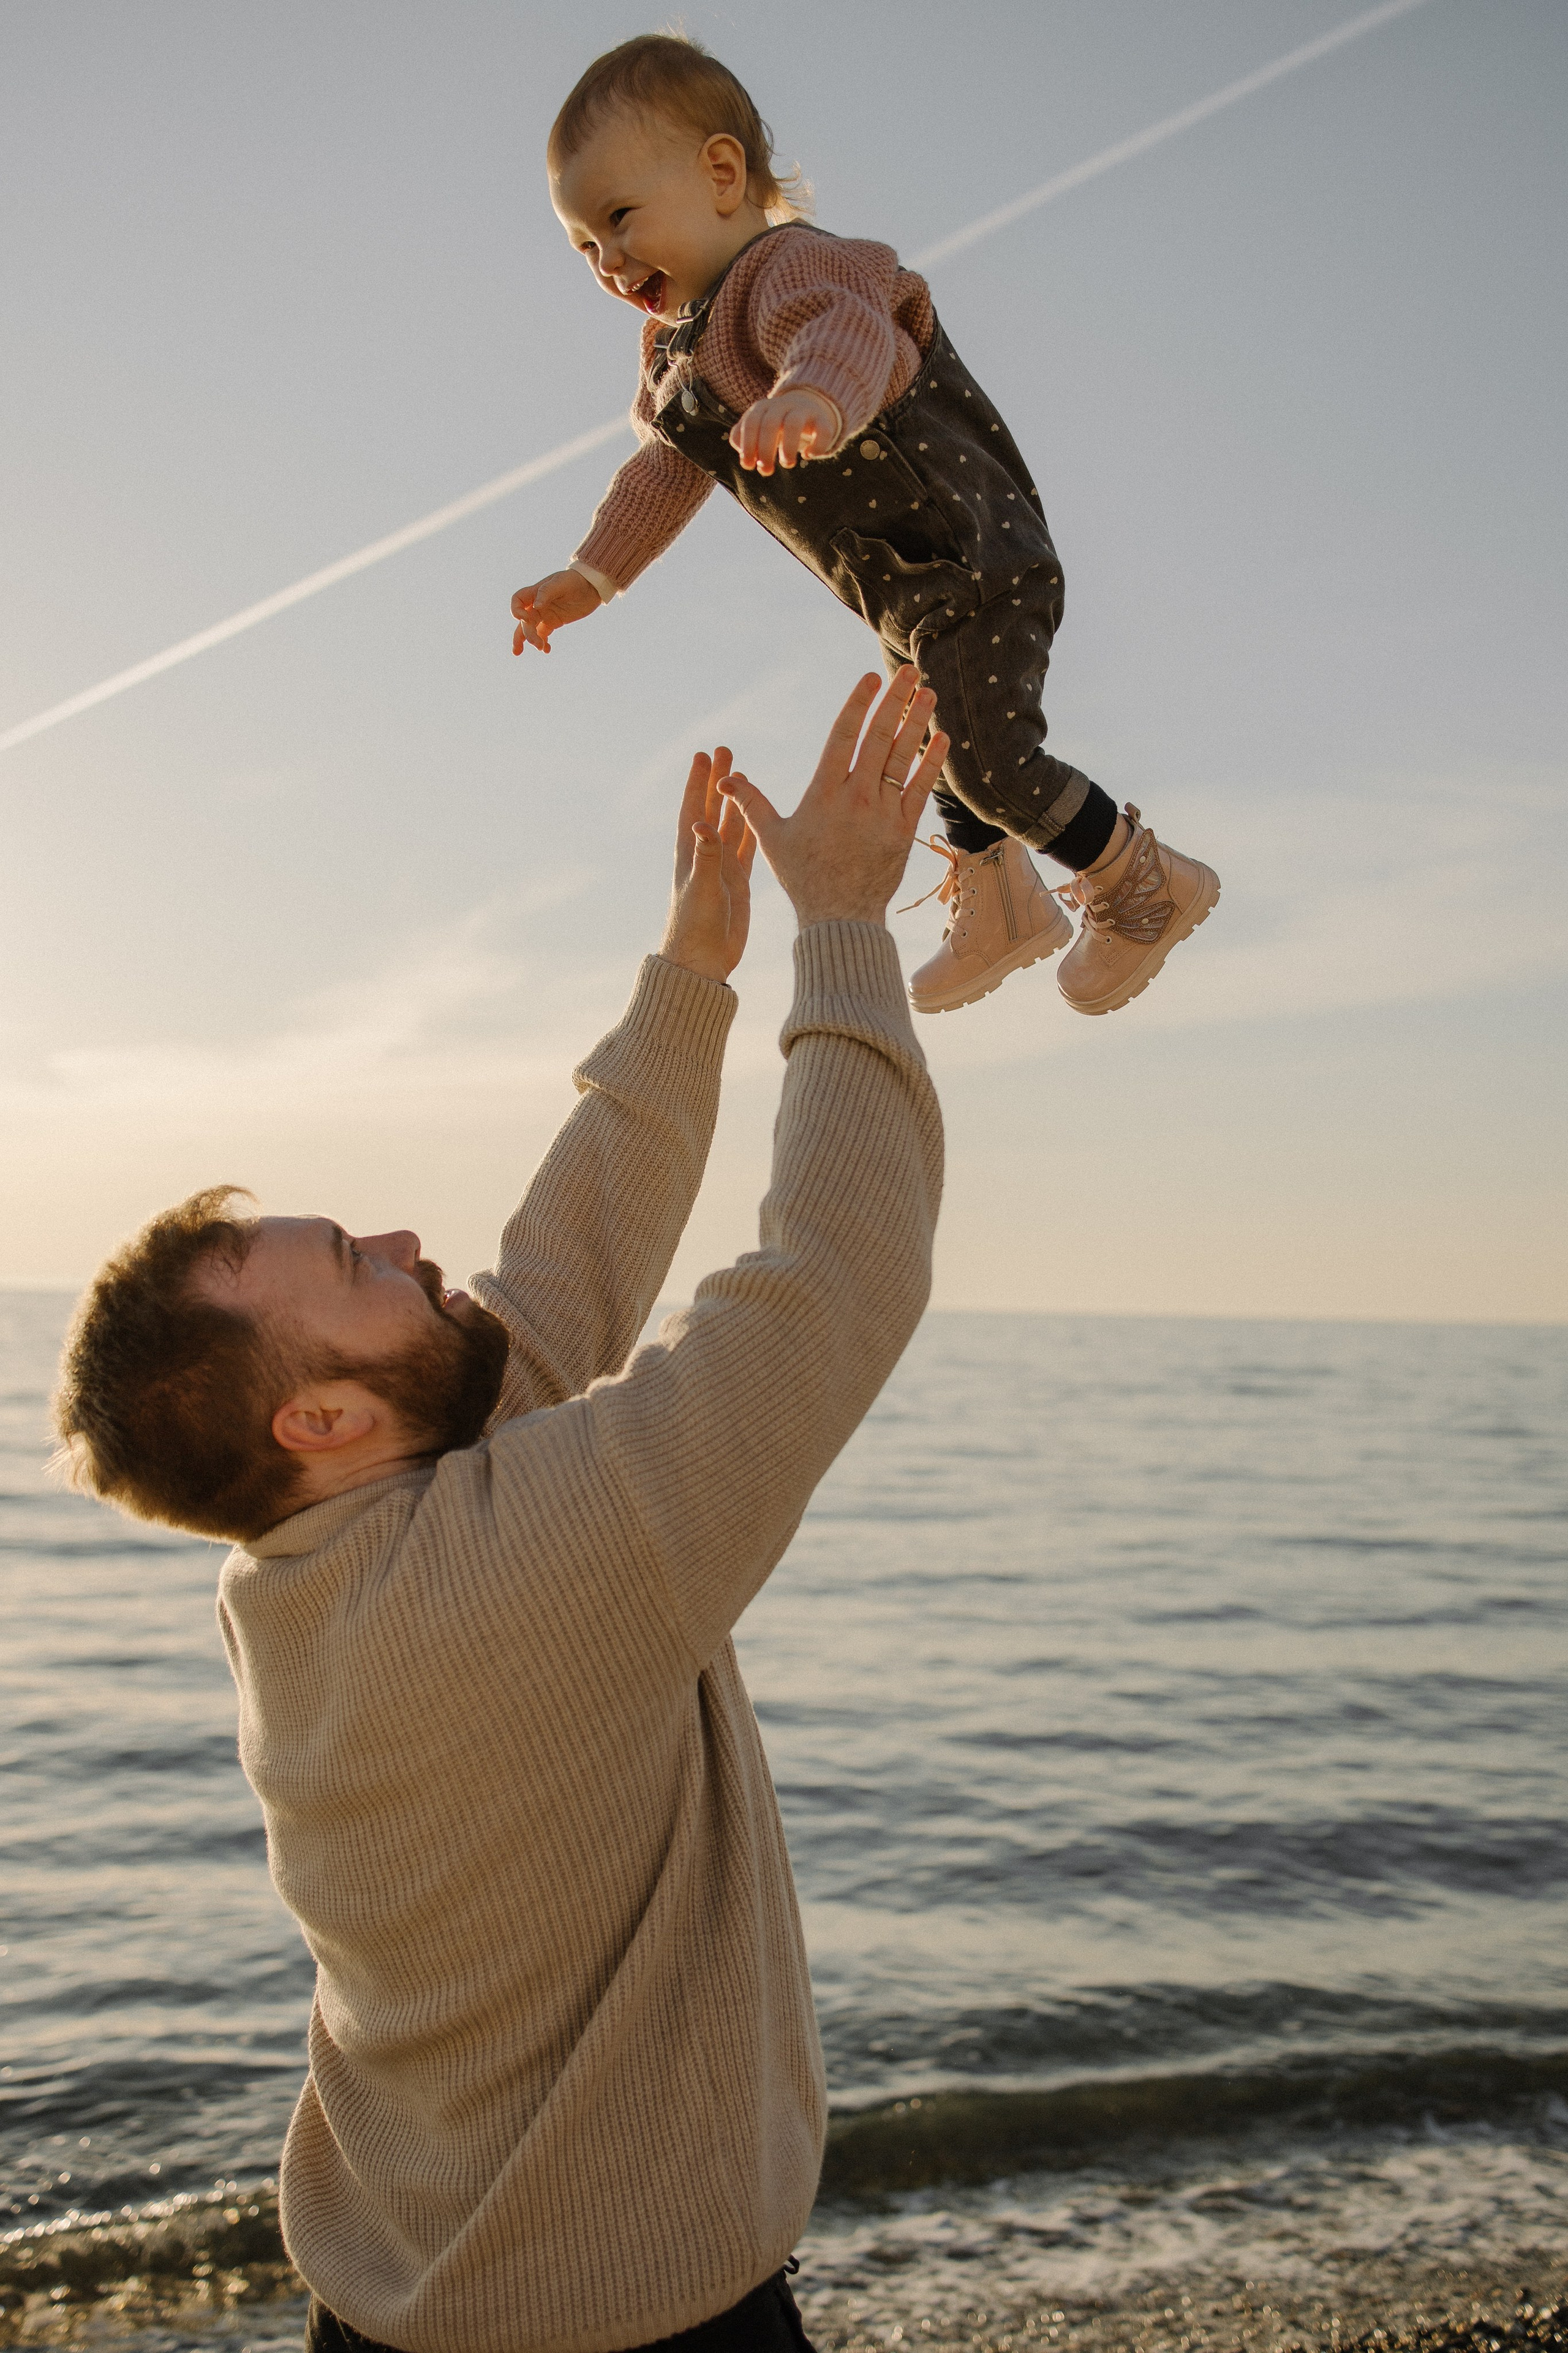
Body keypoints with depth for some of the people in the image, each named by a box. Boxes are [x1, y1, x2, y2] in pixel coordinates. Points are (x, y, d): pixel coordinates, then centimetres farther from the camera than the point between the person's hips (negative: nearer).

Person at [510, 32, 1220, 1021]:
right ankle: (998, 910, 44)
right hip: (908, 598, 11)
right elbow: (668, 470, 21)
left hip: (976, 564, -11)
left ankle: (1146, 884, 5)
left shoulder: (791, 270, -24)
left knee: (991, 759, -16)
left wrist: (813, 396, -70)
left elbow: (848, 330, -47)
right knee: (947, 739, 24)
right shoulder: (681, 347, 8)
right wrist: (590, 575, 16)